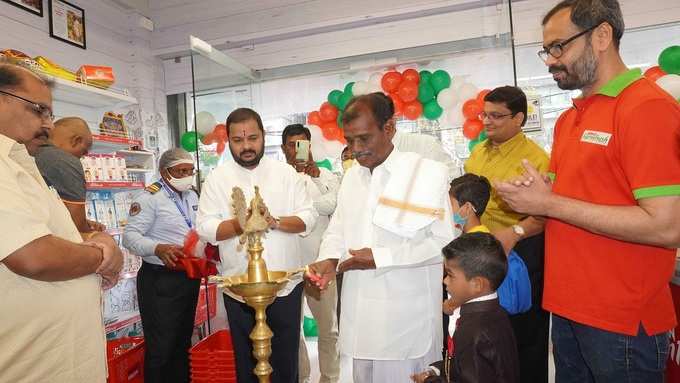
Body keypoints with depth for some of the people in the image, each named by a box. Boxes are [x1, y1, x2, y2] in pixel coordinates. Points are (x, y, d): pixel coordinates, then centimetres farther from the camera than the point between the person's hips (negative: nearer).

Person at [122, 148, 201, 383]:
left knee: (183, 342, 20)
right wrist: (158, 248, -34)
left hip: (190, 277, 8)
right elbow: (130, 236, -18)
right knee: (160, 348, 2)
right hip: (161, 281, -7)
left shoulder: (192, 196, 11)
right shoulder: (149, 197, -13)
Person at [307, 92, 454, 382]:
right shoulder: (351, 176, 10)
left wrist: (381, 257, -17)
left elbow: (443, 243, -12)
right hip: (359, 314, 5)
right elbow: (337, 229, 15)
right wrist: (329, 259, -5)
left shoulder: (429, 172, -10)